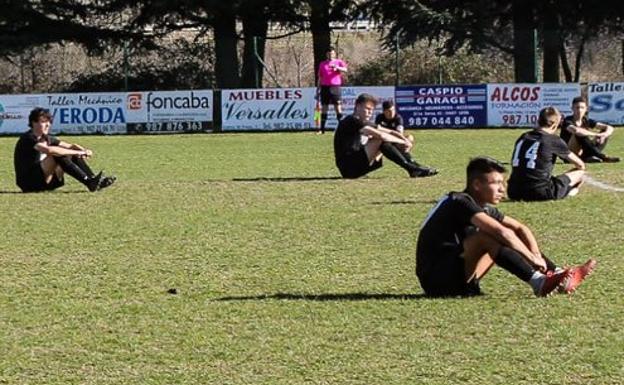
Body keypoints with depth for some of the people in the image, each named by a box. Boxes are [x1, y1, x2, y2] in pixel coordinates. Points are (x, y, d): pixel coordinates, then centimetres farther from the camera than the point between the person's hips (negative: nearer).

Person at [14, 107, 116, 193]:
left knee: (74, 156, 2)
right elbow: (49, 150, -31)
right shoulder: (28, 138, -15)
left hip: (45, 182, 9)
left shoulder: (46, 138, 13)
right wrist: (78, 152, -29)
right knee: (57, 156, -27)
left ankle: (92, 179, -13)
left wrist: (84, 150, -13)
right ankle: (88, 182, -32)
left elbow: (70, 146, 10)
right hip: (29, 183, -9)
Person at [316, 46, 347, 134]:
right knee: (324, 108, 3)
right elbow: (320, 78, 19)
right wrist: (317, 90, 16)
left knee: (338, 107, -8)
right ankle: (322, 129, 6)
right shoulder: (322, 64, 16)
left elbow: (345, 70, -12)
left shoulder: (339, 62, 7)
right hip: (324, 87, 3)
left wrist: (337, 67, -30)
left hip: (335, 87, -3)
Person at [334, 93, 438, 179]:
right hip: (348, 167, -9)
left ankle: (413, 168, -6)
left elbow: (389, 132, 11)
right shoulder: (352, 121, -12)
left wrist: (405, 140, -8)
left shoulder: (366, 123, 18)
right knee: (380, 140, -20)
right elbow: (379, 134, -21)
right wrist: (403, 142, -15)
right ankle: (410, 168, -21)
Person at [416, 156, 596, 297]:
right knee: (487, 236, -28)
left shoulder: (484, 207, 12)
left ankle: (559, 274, -4)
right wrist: (532, 257, -22)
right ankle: (539, 283, -32)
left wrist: (536, 255, -4)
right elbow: (500, 231, -28)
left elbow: (520, 228, 14)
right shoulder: (460, 202, -17)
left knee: (510, 241, 5)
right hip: (436, 280, -9)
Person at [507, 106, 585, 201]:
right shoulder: (554, 140, -2)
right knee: (579, 172, 11)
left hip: (514, 193, 6)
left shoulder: (522, 138, 13)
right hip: (541, 193, -6)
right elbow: (580, 165, 10)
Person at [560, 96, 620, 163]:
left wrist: (604, 135, -25)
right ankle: (602, 157, -36)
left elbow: (609, 128, -1)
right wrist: (595, 134, -31)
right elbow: (576, 130, -38)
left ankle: (591, 156, -28)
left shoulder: (587, 121, 4)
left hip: (582, 155, 6)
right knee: (579, 135, -32)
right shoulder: (567, 121, -13)